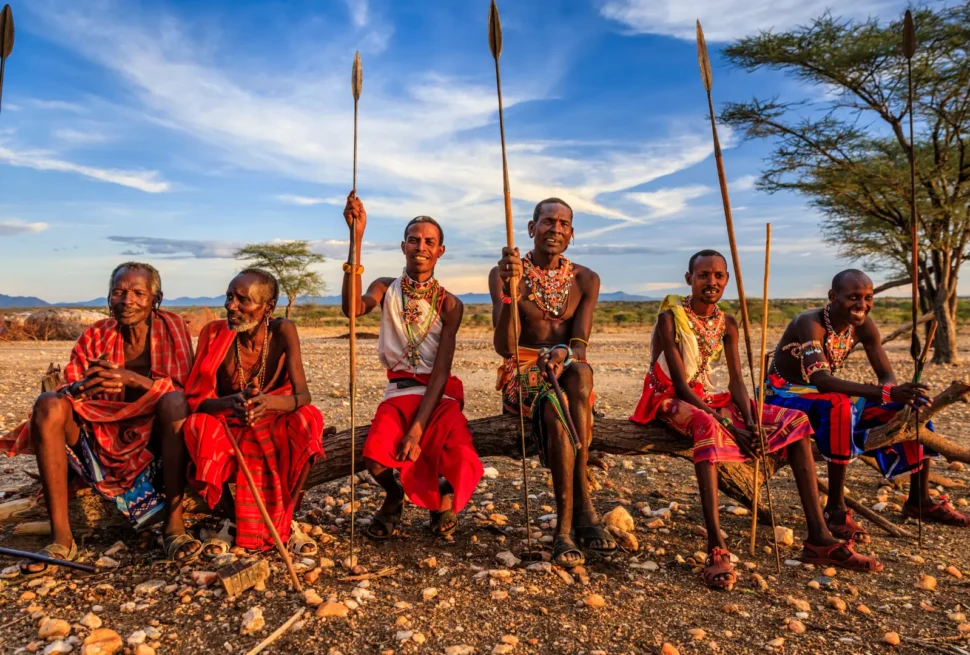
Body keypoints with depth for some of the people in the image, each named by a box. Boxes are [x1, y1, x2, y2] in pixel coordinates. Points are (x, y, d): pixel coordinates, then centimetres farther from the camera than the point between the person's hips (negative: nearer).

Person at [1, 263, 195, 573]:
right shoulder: (96, 336, 6)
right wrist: (85, 386, -27)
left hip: (155, 441, -3)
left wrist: (132, 379, -27)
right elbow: (67, 391, -2)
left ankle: (173, 524, -28)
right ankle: (61, 538, -20)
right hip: (102, 441, 3)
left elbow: (184, 391, -11)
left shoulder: (171, 327, -2)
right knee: (48, 404, -19)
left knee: (174, 401, -31)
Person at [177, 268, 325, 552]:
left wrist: (270, 402, -46)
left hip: (274, 428, -1)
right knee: (197, 425, -30)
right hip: (226, 428, 1)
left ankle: (286, 520, -13)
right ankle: (231, 517, -8)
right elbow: (196, 399, -18)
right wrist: (230, 403, -42)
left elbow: (303, 396, -22)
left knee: (306, 420, -30)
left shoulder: (282, 331, -16)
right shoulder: (214, 332, -14)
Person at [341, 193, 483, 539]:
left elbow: (441, 371, -10)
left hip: (440, 394, -1)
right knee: (376, 457, -29)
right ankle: (394, 496, 12)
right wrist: (357, 238, -25)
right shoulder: (386, 289, 3)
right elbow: (352, 308, -22)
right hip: (399, 392, 1)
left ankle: (443, 493, 14)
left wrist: (418, 429, -21)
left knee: (460, 463, -28)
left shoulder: (449, 303, -3)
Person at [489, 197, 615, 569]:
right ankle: (582, 511, -25)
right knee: (557, 408, -36)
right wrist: (510, 290, -27)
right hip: (522, 375, -2)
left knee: (580, 370, -34)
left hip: (569, 373, 2)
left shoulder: (585, 280, 7)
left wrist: (564, 353, -30)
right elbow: (504, 347, -13)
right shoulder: (504, 274, -2)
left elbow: (581, 346, -5)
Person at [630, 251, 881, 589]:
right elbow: (681, 384, -19)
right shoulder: (670, 318, -14)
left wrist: (750, 422, -18)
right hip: (671, 399, -7)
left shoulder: (727, 323, 6)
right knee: (708, 425, -42)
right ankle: (717, 549, -44)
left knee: (795, 420, -3)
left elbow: (737, 380, 2)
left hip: (709, 397, 7)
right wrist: (729, 426, -25)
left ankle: (818, 538, -5)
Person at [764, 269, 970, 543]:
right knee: (838, 404, -39)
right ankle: (836, 508, -28)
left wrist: (904, 395, -27)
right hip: (784, 395, -7)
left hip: (825, 397, 7)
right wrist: (887, 393, -48)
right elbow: (821, 380, -39)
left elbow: (887, 376, -4)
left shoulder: (863, 325, -5)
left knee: (916, 404, -1)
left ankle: (919, 500, 12)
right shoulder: (810, 323, -27)